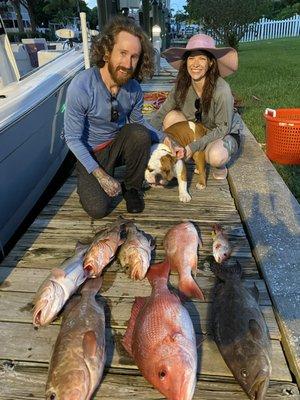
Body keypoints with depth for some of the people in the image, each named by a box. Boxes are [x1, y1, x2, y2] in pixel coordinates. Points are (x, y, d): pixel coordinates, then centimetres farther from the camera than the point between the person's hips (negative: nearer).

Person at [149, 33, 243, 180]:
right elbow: (161, 114, -9)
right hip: (198, 132, 5)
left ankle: (220, 165, 0)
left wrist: (194, 146, -30)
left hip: (226, 134, -4)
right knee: (171, 117, -20)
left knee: (215, 156, -39)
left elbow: (223, 128, -22)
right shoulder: (182, 85, -14)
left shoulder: (221, 90, -29)